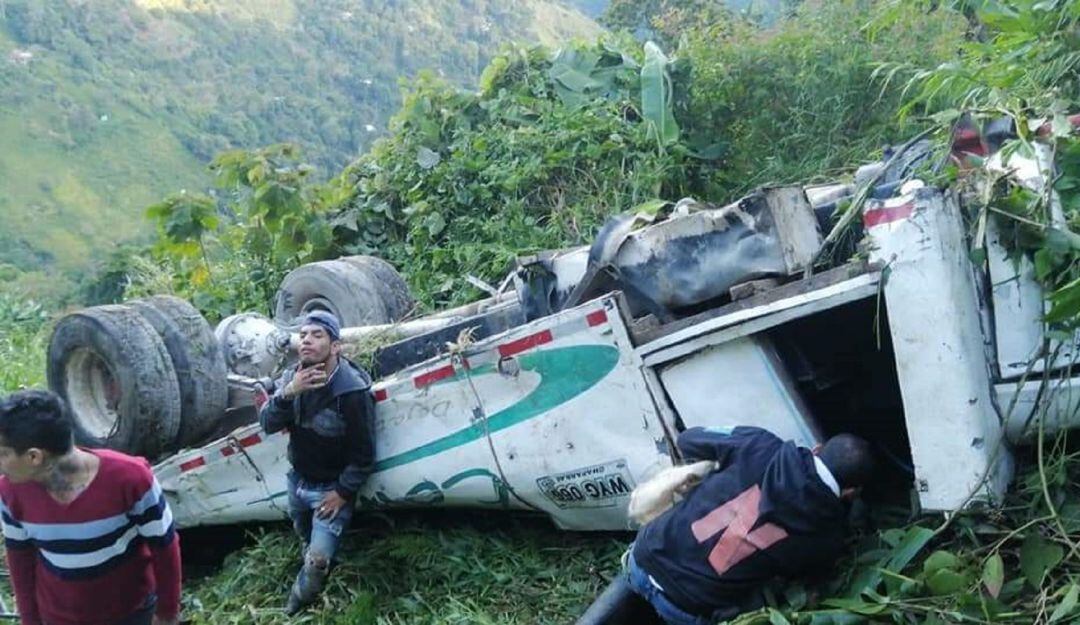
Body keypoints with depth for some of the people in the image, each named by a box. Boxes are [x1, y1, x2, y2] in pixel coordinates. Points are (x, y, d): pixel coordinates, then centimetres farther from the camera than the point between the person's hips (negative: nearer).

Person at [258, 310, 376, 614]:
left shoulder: (352, 390, -28)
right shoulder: (293, 377, -10)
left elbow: (364, 454, -21)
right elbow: (268, 424, -19)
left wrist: (342, 493, -17)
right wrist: (288, 392, -34)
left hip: (332, 488, -5)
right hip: (298, 481, 6)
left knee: (318, 558, -11)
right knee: (307, 542, 28)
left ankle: (301, 596, 23)